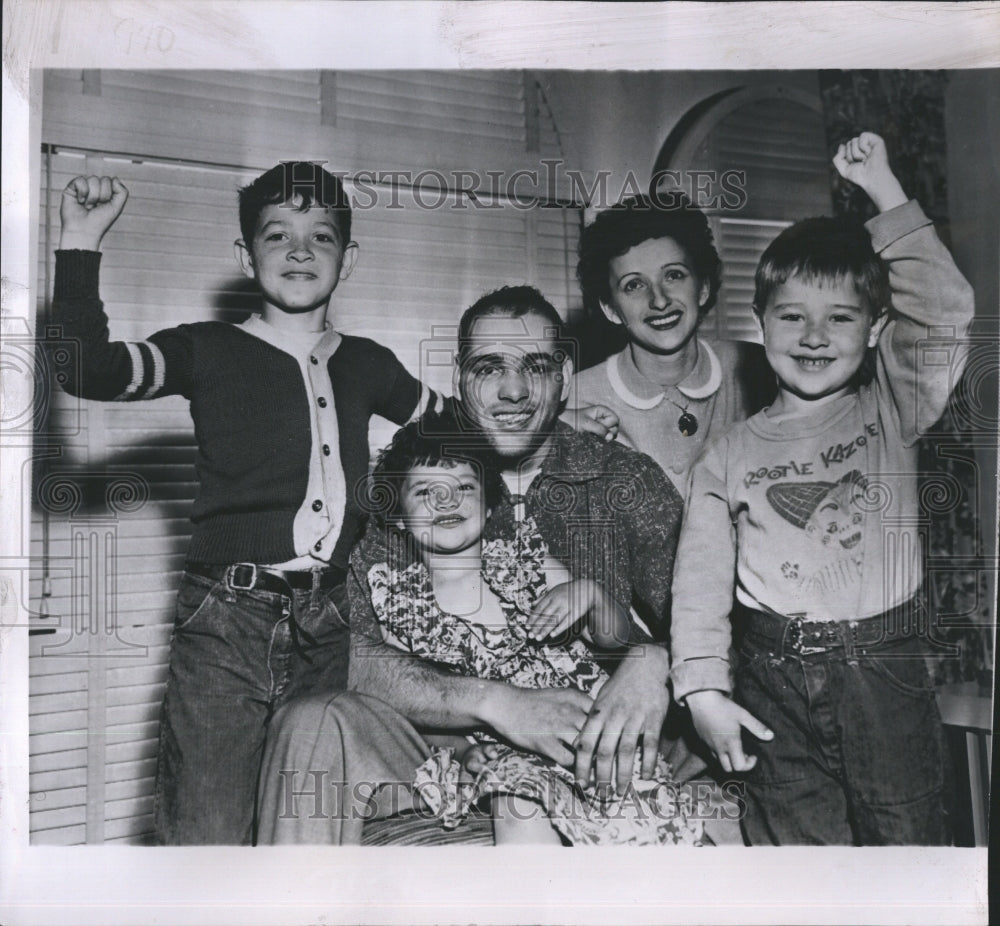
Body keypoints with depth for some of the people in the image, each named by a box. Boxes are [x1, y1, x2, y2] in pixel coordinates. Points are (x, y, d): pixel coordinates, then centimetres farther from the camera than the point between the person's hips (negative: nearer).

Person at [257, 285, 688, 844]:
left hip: (592, 760, 0)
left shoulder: (628, 481, 3)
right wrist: (497, 702, -23)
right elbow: (350, 654, -10)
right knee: (315, 724, -26)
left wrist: (653, 663, -31)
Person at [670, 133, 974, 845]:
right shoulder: (730, 455, 4)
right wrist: (704, 689, -6)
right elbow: (701, 579, 2)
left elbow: (946, 312, -10)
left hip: (886, 674, 0)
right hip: (775, 684, 0)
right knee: (795, 844, 9)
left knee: (906, 839, 9)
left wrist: (885, 192, -9)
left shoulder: (890, 413, 5)